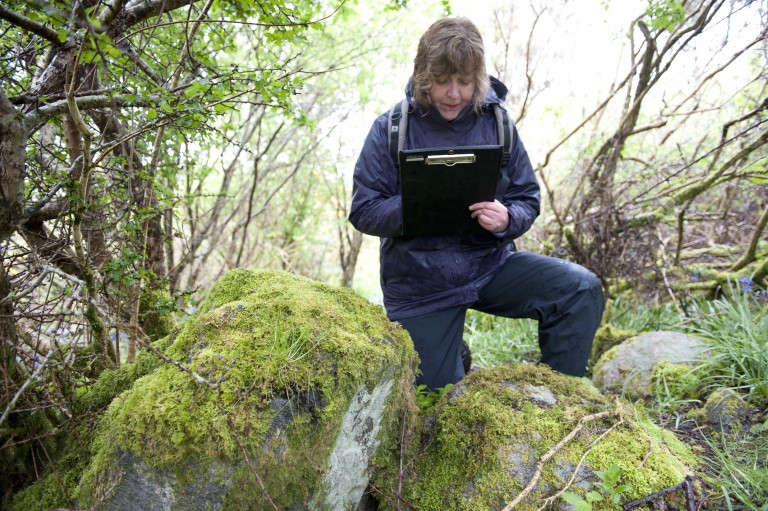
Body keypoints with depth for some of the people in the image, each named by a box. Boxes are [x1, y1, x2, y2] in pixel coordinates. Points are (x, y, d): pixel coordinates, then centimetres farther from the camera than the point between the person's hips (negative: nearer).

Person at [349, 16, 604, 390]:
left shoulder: (496, 123, -3)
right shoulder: (391, 129, -9)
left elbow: (528, 201, 0)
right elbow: (363, 211, -10)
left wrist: (507, 219, -25)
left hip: (490, 266, 2)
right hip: (420, 286, -1)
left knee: (582, 289, -20)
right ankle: (455, 356, 41)